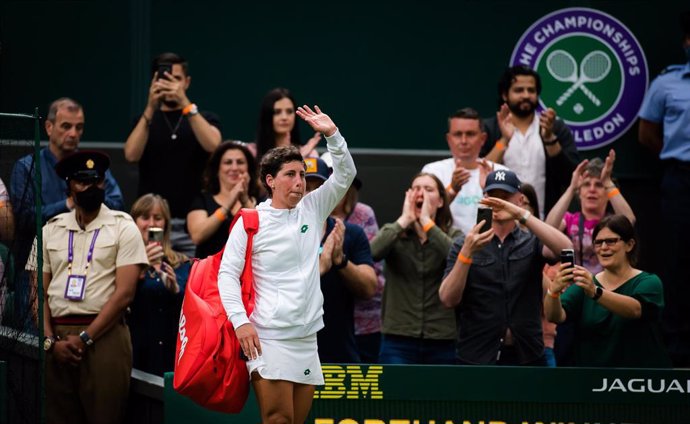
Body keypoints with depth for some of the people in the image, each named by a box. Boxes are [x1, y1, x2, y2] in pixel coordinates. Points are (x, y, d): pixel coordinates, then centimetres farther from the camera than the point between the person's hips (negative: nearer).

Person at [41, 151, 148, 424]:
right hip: (57, 338, 3)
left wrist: (85, 338, -11)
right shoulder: (51, 230, 12)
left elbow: (125, 292, -6)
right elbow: (41, 292, 9)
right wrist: (51, 341, -7)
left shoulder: (122, 227, 2)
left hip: (104, 336, -3)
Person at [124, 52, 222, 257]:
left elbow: (212, 144, -13)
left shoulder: (205, 119, 10)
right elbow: (131, 155, -7)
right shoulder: (145, 121, 12)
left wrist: (185, 103, -21)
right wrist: (150, 109, -15)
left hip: (193, 222, -1)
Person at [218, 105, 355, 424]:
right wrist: (240, 321, -14)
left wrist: (332, 135, -3)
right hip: (267, 338, -5)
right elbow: (227, 273, -3)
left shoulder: (312, 210, 12)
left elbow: (345, 175, 11)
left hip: (306, 338, 5)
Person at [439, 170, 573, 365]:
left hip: (527, 357, 1)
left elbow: (565, 249, -16)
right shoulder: (463, 245, 5)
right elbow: (448, 299, -6)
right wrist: (467, 253, -21)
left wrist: (521, 214, -24)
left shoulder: (532, 243, 7)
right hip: (475, 358, 0)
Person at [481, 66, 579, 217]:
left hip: (545, 222, 1)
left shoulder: (557, 129, 8)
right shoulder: (488, 129, 5)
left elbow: (571, 176, -2)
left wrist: (549, 138, -12)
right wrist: (504, 141, -15)